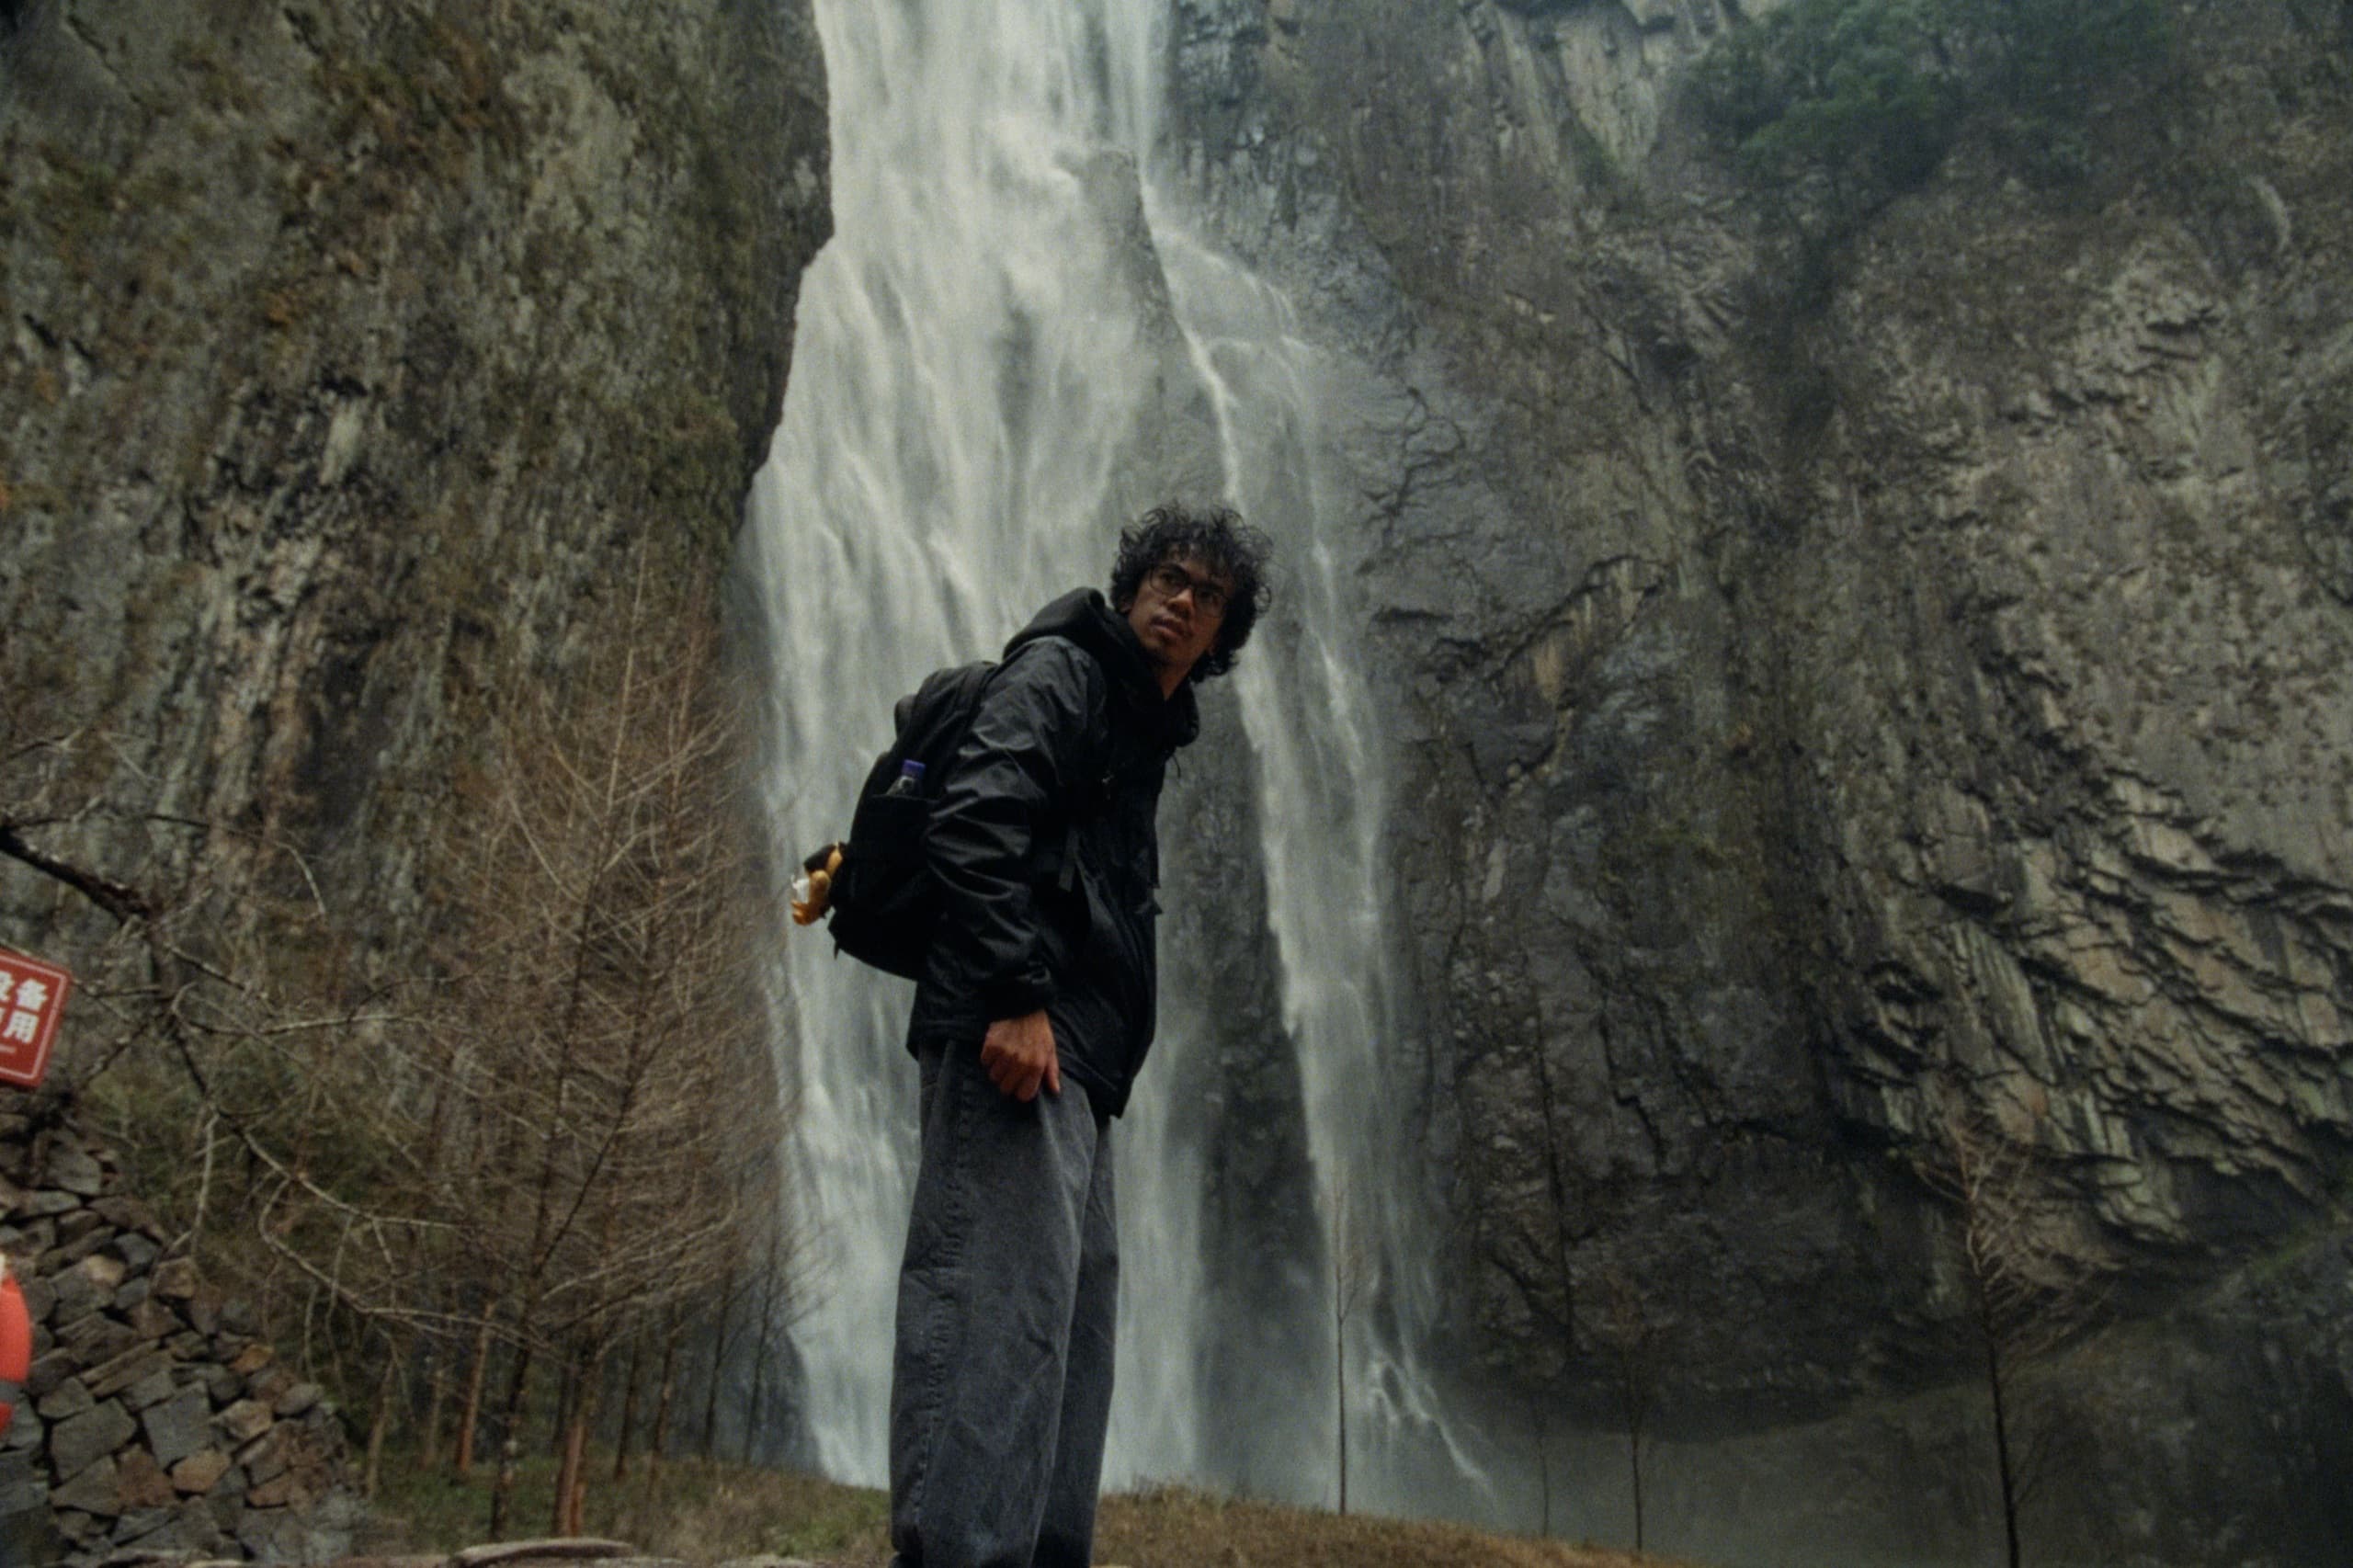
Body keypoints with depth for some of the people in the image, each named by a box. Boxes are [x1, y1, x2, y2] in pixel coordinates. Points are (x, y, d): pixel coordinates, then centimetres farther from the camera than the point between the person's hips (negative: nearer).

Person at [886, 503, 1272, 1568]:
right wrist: (1014, 997, -24)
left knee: (1073, 1309, 9)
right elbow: (974, 820, -16)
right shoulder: (1063, 670, 1)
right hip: (1012, 1040, -10)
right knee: (999, 1299, -17)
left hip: (1068, 1057, 10)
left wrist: (1098, 1068, 18)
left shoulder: (1144, 737, 28)